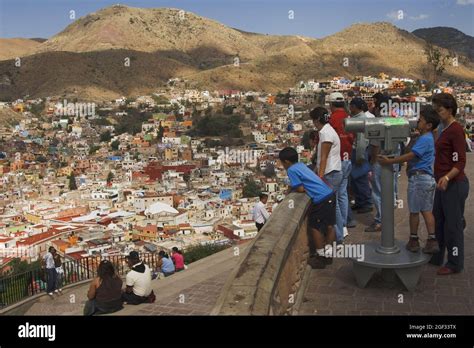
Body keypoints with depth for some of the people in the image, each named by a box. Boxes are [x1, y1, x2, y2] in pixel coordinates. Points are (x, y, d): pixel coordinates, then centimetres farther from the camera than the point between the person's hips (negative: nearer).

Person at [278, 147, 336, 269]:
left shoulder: (291, 170, -7)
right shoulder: (301, 165, 18)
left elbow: (301, 189, -9)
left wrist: (291, 189, 9)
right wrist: (291, 188, 17)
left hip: (321, 199, -9)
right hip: (330, 194, 9)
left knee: (314, 227, 4)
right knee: (329, 226, 14)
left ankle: (321, 258, 12)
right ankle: (328, 254, 26)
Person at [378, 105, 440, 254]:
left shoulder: (424, 139, -17)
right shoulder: (429, 138, 14)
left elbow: (410, 156, -23)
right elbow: (414, 156, 18)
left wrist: (389, 161, -21)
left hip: (418, 177, -9)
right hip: (428, 178, 9)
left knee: (414, 211, 4)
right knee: (427, 211, 9)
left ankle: (413, 240, 15)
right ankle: (432, 241, 8)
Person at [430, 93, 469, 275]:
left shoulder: (456, 130, -17)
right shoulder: (443, 128, 11)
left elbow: (460, 162, -21)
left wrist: (447, 177, -35)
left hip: (454, 184, -9)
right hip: (442, 184, 9)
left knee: (452, 224, 1)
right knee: (437, 221, 18)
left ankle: (455, 264, 14)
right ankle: (436, 257, 32)